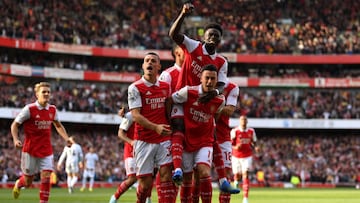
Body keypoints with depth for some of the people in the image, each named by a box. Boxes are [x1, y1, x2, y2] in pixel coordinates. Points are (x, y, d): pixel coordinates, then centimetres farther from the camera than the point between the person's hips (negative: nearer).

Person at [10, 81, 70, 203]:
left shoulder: (52, 109, 3)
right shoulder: (29, 109, -11)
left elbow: (58, 126, 21)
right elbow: (14, 125, -5)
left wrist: (67, 139, 8)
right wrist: (16, 140, -20)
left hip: (46, 151, 3)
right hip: (30, 150, -3)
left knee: (46, 177, -12)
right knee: (28, 181, 8)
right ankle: (18, 184, 44)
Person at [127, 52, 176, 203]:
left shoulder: (166, 86, 10)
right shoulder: (135, 88, -6)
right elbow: (135, 115, -14)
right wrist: (155, 127, -26)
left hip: (164, 140, 4)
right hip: (144, 141, -3)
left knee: (166, 175, -10)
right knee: (145, 182, 0)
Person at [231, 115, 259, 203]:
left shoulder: (251, 131, 1)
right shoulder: (234, 131, -9)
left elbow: (254, 142, 14)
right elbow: (229, 144, -6)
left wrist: (255, 148, -8)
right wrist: (235, 147, -26)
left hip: (247, 156, 0)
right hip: (236, 156, 0)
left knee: (245, 175, -14)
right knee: (237, 174, 11)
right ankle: (236, 181, 54)